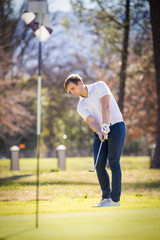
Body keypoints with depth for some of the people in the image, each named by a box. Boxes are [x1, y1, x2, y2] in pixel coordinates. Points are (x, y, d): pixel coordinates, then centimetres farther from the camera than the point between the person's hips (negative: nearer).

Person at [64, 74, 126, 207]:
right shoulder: (81, 107, 9)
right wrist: (100, 132, -29)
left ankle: (115, 199, -7)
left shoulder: (99, 87, -3)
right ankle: (106, 197, 8)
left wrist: (105, 126, -29)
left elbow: (105, 106, -17)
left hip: (116, 126, -5)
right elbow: (91, 121, -8)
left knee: (114, 163, -9)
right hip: (100, 132, 5)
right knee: (99, 165, -4)